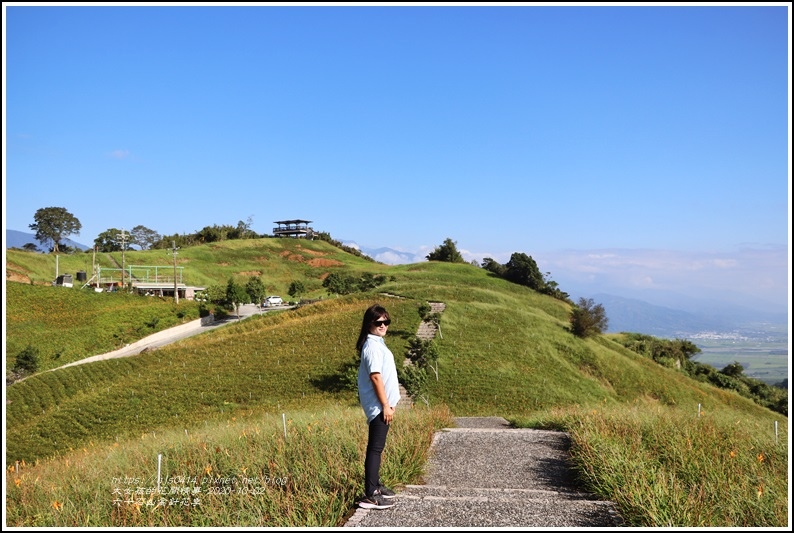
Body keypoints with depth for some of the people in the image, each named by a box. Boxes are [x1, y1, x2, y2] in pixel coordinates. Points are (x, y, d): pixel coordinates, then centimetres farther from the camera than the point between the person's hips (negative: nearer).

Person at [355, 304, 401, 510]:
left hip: (381, 405, 10)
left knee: (377, 447, 17)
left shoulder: (377, 343, 14)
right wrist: (385, 405, -19)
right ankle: (370, 496, -4)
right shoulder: (373, 346, -17)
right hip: (378, 406, -10)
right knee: (375, 449, -7)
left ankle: (375, 485, 29)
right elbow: (375, 377, -21)